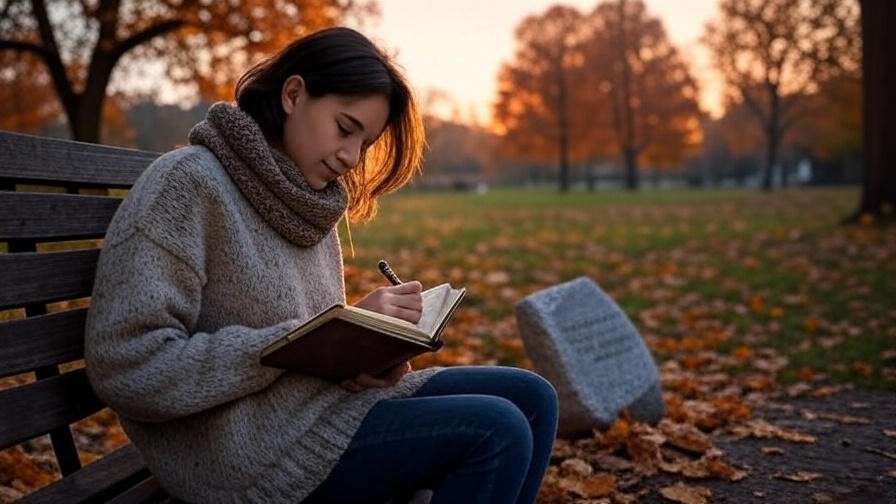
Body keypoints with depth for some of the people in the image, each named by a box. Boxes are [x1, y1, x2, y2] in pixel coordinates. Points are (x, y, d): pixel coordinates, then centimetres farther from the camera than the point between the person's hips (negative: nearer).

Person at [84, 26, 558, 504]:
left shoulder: (310, 202, 11)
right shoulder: (190, 182, -13)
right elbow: (127, 369, -21)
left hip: (317, 402, 8)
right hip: (245, 448, -8)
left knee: (531, 397, 3)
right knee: (495, 432, -18)